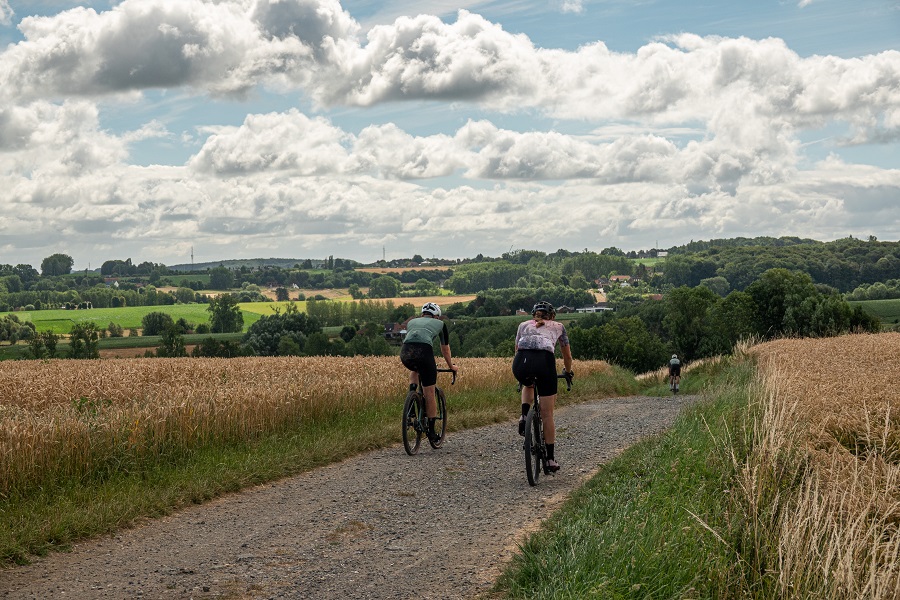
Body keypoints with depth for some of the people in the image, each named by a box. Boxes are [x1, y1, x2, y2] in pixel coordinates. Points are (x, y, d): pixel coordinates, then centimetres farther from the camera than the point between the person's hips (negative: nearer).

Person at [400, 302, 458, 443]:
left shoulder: (411, 322, 34)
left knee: (415, 370, 40)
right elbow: (445, 349, 37)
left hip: (405, 353, 3)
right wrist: (451, 366, 54)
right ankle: (431, 431, 13)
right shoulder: (440, 324, 28)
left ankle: (412, 391, 14)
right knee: (429, 394, 9)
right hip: (424, 351, -3)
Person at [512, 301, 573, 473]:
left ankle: (524, 416, 13)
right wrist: (568, 372, 61)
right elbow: (567, 355, 42)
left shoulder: (524, 325, 33)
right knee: (547, 415, 9)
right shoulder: (558, 326, 32)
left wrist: (523, 372, 57)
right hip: (544, 360, -1)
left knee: (528, 385, 39)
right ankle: (550, 459, 11)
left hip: (521, 362, 2)